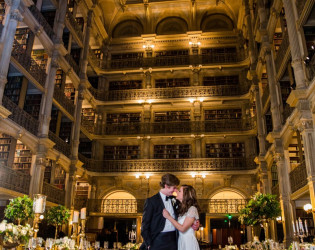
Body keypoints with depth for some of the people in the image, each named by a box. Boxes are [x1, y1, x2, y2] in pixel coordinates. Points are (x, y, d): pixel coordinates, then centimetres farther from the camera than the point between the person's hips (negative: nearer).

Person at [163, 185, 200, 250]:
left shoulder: (192, 209, -15)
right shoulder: (180, 209, 11)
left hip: (189, 242, -7)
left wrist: (168, 217, -13)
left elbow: (182, 228, -18)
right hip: (180, 242, 7)